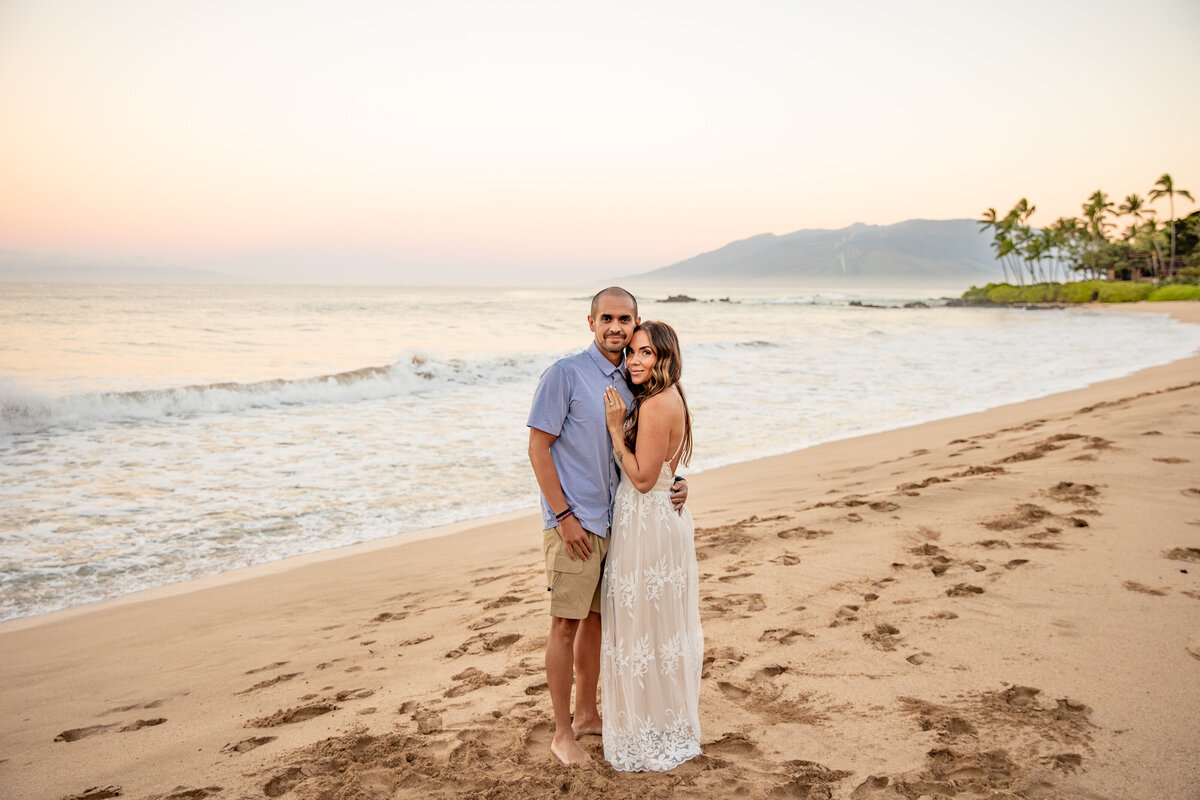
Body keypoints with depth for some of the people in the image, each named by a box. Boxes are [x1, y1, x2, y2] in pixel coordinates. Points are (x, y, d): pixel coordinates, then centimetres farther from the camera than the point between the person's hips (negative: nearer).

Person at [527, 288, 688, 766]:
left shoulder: (632, 381, 10)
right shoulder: (565, 374, -10)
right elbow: (538, 448, -11)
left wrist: (674, 483, -1)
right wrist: (564, 516, -15)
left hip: (616, 521, 6)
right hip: (574, 523, -6)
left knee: (596, 619, 15)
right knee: (567, 624, 0)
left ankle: (587, 715, 30)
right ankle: (562, 733, 12)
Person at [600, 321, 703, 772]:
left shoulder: (656, 405, -20)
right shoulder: (671, 399, 10)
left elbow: (642, 478, -20)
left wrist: (616, 429, -16)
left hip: (647, 525, -10)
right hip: (666, 518, 10)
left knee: (644, 628, 2)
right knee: (663, 627, 18)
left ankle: (651, 741, 17)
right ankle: (671, 731, 32)